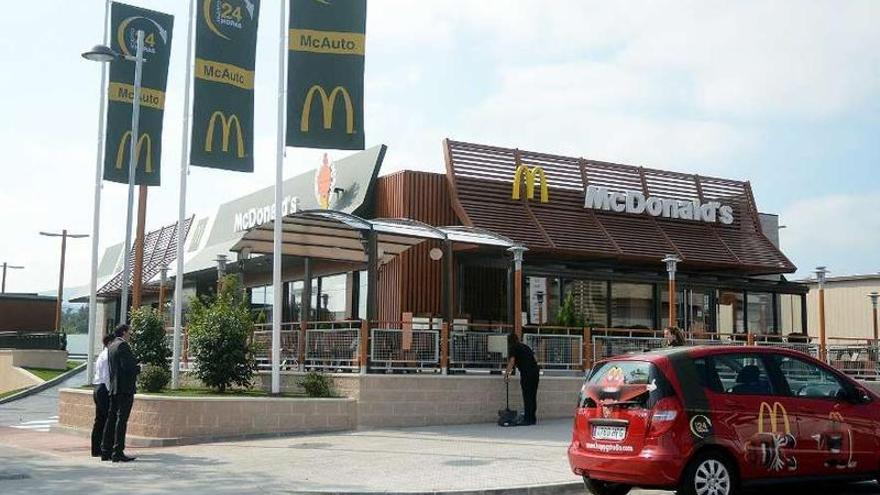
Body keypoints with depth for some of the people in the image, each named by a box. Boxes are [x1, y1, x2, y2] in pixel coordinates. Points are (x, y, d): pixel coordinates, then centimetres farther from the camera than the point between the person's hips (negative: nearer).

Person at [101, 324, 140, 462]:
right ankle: (118, 452, -6)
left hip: (113, 388, 9)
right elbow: (127, 366, -21)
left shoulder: (111, 346, 16)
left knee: (111, 418, 11)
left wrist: (135, 366, 15)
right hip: (125, 388, -9)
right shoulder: (123, 345, -12)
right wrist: (139, 368, -4)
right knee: (121, 419, -7)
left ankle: (106, 451, 14)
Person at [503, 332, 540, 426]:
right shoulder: (525, 346, 24)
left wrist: (506, 373, -5)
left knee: (527, 396, -4)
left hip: (526, 372, -7)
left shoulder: (513, 347, 3)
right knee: (533, 396, 10)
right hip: (535, 370, 7)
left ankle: (527, 419, -4)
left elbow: (512, 361, -8)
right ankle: (532, 418, 14)